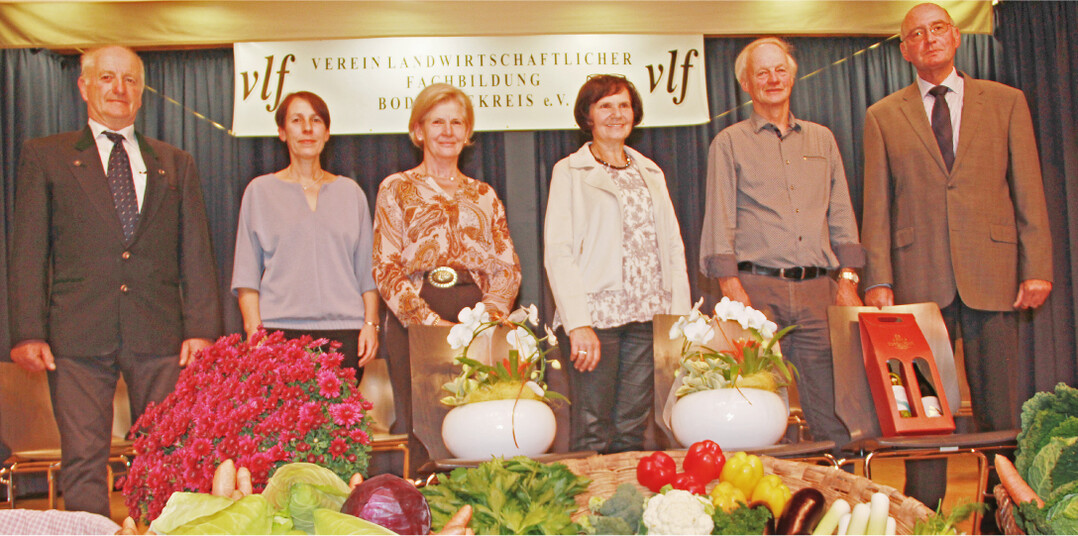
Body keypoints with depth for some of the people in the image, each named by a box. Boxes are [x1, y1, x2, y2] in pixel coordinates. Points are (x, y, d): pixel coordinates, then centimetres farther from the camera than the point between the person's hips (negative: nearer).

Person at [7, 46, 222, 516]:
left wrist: (201, 328, -1)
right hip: (77, 336, -1)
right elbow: (28, 251, 5)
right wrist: (27, 332, -5)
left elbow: (196, 252, 11)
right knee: (83, 461, -2)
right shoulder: (44, 156, 12)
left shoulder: (175, 164, 17)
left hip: (159, 336, 2)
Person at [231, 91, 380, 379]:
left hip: (344, 330, 1)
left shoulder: (350, 192, 15)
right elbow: (247, 272, 7)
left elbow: (367, 268, 13)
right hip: (281, 330, -1)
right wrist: (254, 329, -4)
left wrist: (371, 323, 2)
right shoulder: (261, 190, 10)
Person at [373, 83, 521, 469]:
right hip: (414, 322, -2)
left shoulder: (484, 195, 18)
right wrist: (431, 321, -13)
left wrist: (489, 314, -8)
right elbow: (386, 268, -1)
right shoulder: (396, 189, 9)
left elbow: (508, 267, 12)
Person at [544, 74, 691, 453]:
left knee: (633, 432, 5)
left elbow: (673, 245, 17)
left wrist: (681, 315, 5)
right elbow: (558, 252, -3)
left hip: (649, 317, 4)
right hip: (596, 315, -4)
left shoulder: (651, 172, 20)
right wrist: (578, 323, -15)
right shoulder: (570, 172, 6)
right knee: (593, 434, -6)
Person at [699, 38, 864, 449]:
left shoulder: (821, 139, 20)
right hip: (758, 288, -3)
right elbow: (719, 220, 3)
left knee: (837, 411, -3)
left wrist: (848, 279, 5)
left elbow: (841, 215, 18)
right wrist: (733, 289, -8)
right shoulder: (729, 143, 10)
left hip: (818, 288, 3)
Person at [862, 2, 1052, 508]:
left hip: (992, 273, 0)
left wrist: (1037, 268, -1)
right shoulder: (883, 116, 11)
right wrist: (878, 279, -2)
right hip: (918, 277, 0)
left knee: (999, 408, 1)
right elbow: (876, 205, 7)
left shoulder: (1006, 102, 12)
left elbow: (1029, 191, 8)